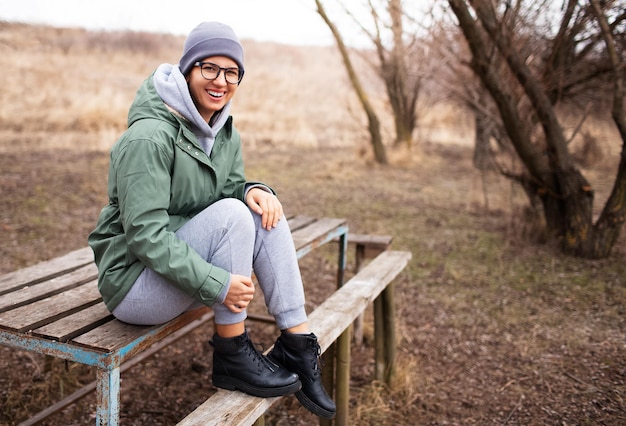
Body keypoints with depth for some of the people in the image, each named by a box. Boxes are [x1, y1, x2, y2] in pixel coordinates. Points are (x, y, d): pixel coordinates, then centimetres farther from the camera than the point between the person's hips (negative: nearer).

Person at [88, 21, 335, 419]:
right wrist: (216, 283, -31)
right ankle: (233, 356, -15)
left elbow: (231, 184, 10)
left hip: (187, 259, 8)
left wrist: (255, 189, -15)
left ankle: (298, 343, -10)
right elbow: (145, 232, -27)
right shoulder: (149, 137, -23)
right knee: (232, 214, -28)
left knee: (264, 210, -13)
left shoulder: (225, 131, 3)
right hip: (135, 280, -8)